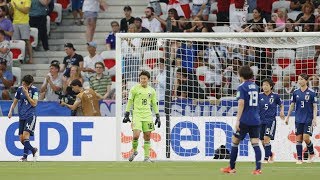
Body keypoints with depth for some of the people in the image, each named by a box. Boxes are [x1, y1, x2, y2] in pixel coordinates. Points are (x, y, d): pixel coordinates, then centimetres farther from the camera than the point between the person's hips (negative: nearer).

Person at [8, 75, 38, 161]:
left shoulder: (34, 90, -5)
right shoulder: (20, 89, 7)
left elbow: (34, 104, -10)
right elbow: (15, 102, 16)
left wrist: (27, 94, -15)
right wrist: (10, 111, 1)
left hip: (30, 115, -5)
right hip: (22, 116, 5)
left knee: (25, 135, -20)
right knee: (21, 138, 1)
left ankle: (25, 155, -13)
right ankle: (33, 150, 22)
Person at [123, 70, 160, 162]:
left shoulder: (151, 90, 10)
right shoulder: (134, 89, 0)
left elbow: (154, 104, 17)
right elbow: (130, 102, 3)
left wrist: (158, 117, 12)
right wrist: (126, 115, -2)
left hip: (147, 116, 3)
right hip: (137, 115, -3)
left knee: (147, 136, 2)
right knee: (136, 135, -16)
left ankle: (147, 156, 9)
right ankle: (134, 151, 10)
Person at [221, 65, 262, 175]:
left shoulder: (242, 87, -9)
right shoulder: (255, 87, 12)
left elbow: (241, 103, -18)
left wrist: (238, 120, -19)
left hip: (245, 120, -6)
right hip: (256, 120, 6)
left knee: (235, 141, 9)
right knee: (255, 143, 0)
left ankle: (231, 168, 16)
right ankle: (258, 169, -12)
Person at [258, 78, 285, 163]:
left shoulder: (275, 96, -3)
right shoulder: (259, 96, 0)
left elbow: (281, 105, 12)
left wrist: (282, 111, -6)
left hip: (271, 120, -3)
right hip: (261, 120, 3)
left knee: (266, 138, -18)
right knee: (263, 141, 8)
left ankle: (266, 158, -12)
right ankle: (270, 154, 33)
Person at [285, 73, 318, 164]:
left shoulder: (311, 93, -5)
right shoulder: (296, 92, 4)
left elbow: (315, 106, -4)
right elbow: (292, 105, 12)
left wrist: (314, 118, -10)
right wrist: (287, 117, 11)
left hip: (308, 119, -4)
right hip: (298, 119, 4)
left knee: (306, 138, -11)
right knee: (298, 139, 1)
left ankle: (312, 153, 14)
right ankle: (299, 159, 7)